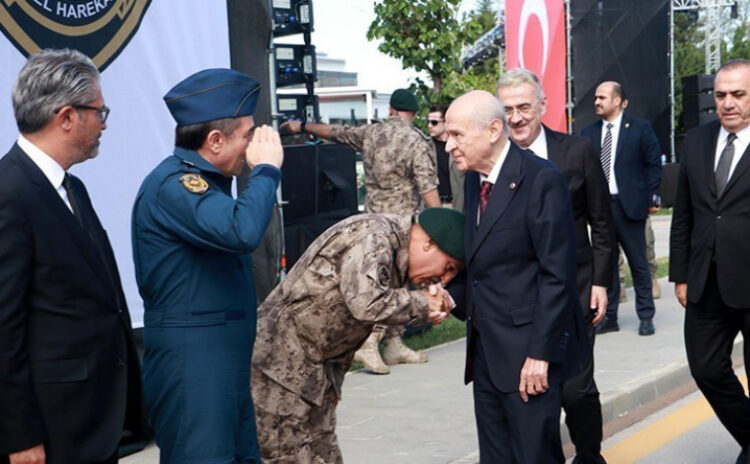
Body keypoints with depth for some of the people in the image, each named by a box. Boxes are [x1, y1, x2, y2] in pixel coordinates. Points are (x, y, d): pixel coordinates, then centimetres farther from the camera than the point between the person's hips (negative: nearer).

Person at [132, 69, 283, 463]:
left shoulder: (200, 181, 14)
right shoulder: (172, 184, -17)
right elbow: (242, 231, -31)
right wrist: (266, 168, -19)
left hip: (229, 357, 10)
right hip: (191, 362, -10)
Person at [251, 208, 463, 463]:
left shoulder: (393, 251, 12)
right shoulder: (372, 238, -18)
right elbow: (366, 304, -34)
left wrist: (333, 384, 15)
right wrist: (421, 305, -17)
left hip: (313, 370, 10)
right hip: (277, 363, -10)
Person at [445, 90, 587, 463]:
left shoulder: (541, 180, -15)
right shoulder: (474, 179, 10)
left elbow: (557, 275, -17)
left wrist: (541, 353, -19)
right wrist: (453, 296, -2)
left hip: (527, 350, -8)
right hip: (484, 348, 8)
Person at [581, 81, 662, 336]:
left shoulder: (640, 128, -1)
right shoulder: (589, 133, 7)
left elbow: (653, 164, 0)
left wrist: (652, 198, -5)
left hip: (629, 205, -3)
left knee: (638, 263, 4)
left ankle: (646, 317, 14)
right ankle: (609, 317, 16)